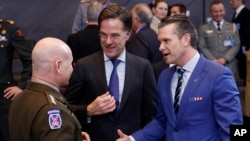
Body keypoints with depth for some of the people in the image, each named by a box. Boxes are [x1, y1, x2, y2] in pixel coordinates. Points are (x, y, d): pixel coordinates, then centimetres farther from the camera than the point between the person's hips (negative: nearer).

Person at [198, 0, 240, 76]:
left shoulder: (232, 27, 13)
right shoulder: (203, 28, 8)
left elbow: (236, 45, 6)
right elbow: (202, 47, 1)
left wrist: (225, 59, -9)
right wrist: (214, 61, -11)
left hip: (229, 67, 2)